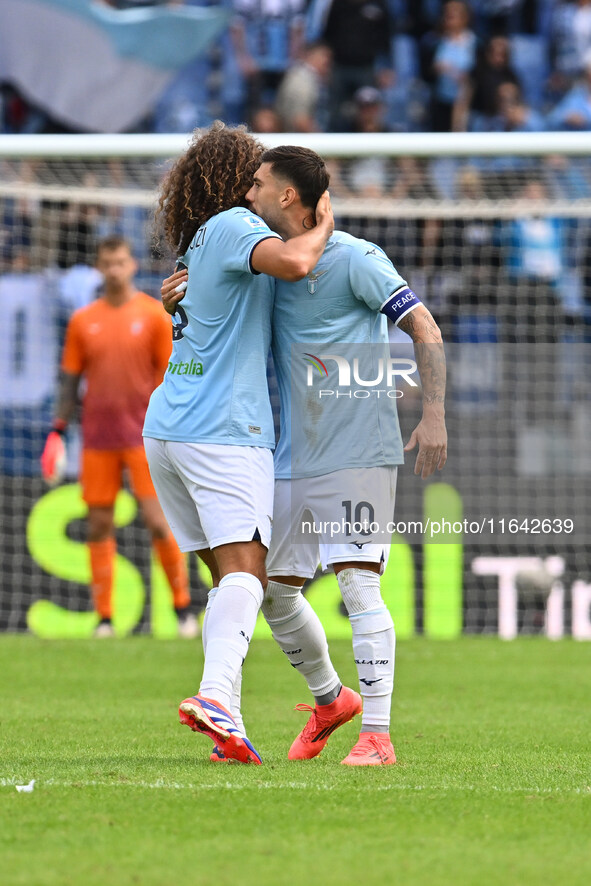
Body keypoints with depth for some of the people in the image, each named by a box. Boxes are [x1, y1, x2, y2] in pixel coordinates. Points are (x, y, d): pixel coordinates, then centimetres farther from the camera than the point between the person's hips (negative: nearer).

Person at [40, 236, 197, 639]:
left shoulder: (155, 315, 1)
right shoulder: (83, 321, 8)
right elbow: (70, 380, 12)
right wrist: (58, 429, 5)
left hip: (144, 435, -3)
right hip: (98, 437, 3)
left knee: (158, 521, -10)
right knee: (100, 526, 2)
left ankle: (183, 606, 3)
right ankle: (104, 617, 7)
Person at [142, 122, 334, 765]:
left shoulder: (196, 242, 21)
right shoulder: (233, 225, -5)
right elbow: (292, 262, -24)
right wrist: (322, 225, -7)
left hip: (165, 426, 9)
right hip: (224, 429, -9)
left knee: (230, 574, 9)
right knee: (245, 572, -16)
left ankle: (227, 725, 0)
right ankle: (214, 695, -37)